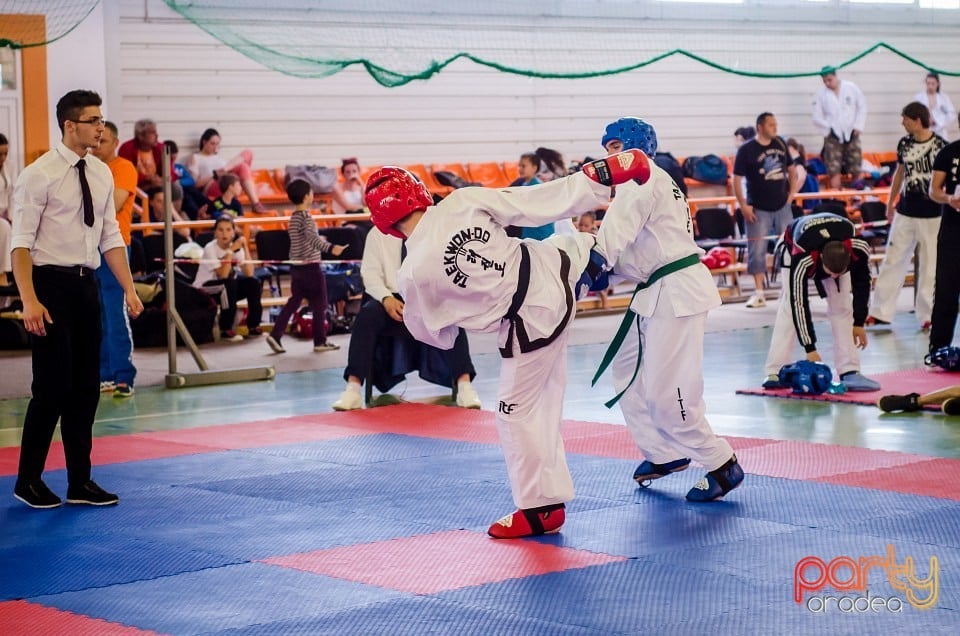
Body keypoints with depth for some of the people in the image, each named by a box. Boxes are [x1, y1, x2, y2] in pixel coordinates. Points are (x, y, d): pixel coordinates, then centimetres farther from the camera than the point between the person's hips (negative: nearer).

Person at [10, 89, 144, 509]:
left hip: (86, 285, 7)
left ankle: (80, 482, 19)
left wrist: (129, 289, 7)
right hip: (51, 285, -7)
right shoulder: (40, 175, -11)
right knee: (53, 387, -5)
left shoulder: (101, 174, 9)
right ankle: (28, 480, 10)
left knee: (86, 387, 9)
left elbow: (110, 237, 14)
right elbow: (21, 242, -13)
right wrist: (29, 301, -21)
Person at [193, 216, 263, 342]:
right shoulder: (210, 248, -19)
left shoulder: (236, 247, -3)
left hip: (227, 289, 6)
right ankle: (226, 330, -24)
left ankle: (253, 327, -7)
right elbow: (223, 275, -30)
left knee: (254, 283, -15)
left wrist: (245, 248, -19)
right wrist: (230, 251, -29)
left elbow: (249, 274, -15)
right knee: (229, 283, -33)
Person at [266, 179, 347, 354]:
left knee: (293, 302, 12)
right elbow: (313, 238, -31)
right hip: (311, 267, -8)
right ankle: (320, 341, 6)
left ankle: (276, 335, 3)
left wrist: (319, 241, 41)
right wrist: (330, 248, -45)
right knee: (319, 304, 2)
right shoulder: (306, 216, -15)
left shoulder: (293, 218, 11)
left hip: (297, 266, 8)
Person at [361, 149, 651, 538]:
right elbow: (537, 202, -10)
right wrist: (602, 176, -1)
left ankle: (540, 508, 21)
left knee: (517, 412, 12)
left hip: (529, 323, -4)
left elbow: (435, 334, -1)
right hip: (551, 270, 4)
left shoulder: (413, 275, -18)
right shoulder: (463, 201, -14)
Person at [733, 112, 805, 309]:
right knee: (757, 250, -3)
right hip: (758, 209, -4)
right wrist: (743, 205, -13)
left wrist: (792, 194, 7)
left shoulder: (780, 144, 4)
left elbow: (792, 170, 16)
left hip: (782, 206, 4)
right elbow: (737, 179, -8)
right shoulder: (746, 150, -9)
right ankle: (759, 293, 4)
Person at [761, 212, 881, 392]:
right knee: (789, 307, -17)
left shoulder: (859, 250, -37)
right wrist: (810, 348, -36)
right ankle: (775, 373, -17)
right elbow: (799, 303, -39)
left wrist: (859, 323, -9)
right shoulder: (801, 261, -46)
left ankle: (850, 372, -6)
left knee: (842, 307, -9)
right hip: (795, 247, -3)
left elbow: (862, 283, -16)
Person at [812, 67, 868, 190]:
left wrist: (858, 127, -2)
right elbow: (817, 118, 1)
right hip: (833, 138, -1)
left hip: (851, 135, 1)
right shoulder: (820, 94, -1)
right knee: (834, 171, -8)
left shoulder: (851, 88, 1)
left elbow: (862, 107, 6)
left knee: (856, 170, 4)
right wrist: (829, 130, -9)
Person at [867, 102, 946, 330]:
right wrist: (890, 203, 20)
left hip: (932, 215, -4)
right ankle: (880, 312, 11)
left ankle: (927, 315, 14)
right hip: (905, 212, 4)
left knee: (930, 266, 4)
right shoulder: (904, 143, 4)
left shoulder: (940, 145, -10)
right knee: (893, 261, 5)